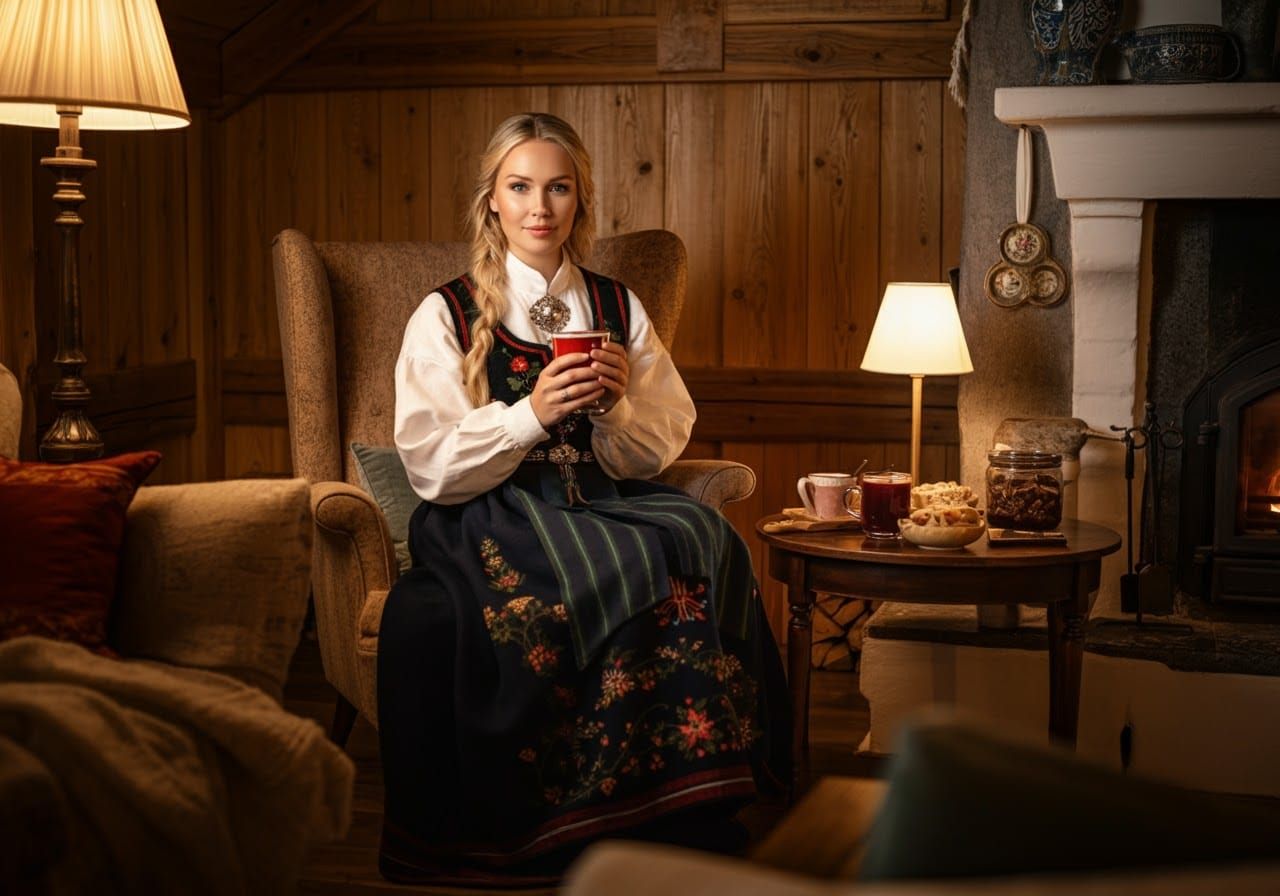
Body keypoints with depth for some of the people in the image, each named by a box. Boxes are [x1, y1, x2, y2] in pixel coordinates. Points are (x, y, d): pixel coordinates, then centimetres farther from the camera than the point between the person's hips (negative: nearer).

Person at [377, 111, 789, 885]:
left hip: (604, 506, 4)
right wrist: (532, 412, -16)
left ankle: (681, 810, -19)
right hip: (491, 523, -3)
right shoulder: (446, 316, 5)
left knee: (708, 547, -29)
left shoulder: (618, 309, 14)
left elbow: (657, 452, 11)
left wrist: (616, 407, -9)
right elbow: (433, 467, -4)